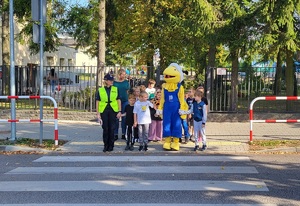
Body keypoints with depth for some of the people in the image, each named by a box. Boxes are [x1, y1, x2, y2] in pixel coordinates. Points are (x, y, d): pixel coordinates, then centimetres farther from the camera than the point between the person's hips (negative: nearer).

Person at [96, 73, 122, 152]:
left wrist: (119, 111, 1)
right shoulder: (100, 90, 2)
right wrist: (98, 114, -1)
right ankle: (106, 145, 14)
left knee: (111, 129, 3)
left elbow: (118, 100, 7)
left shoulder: (115, 89, 5)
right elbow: (97, 102, 4)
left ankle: (111, 145, 13)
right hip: (103, 111, 0)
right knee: (105, 129, 4)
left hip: (113, 110, 0)